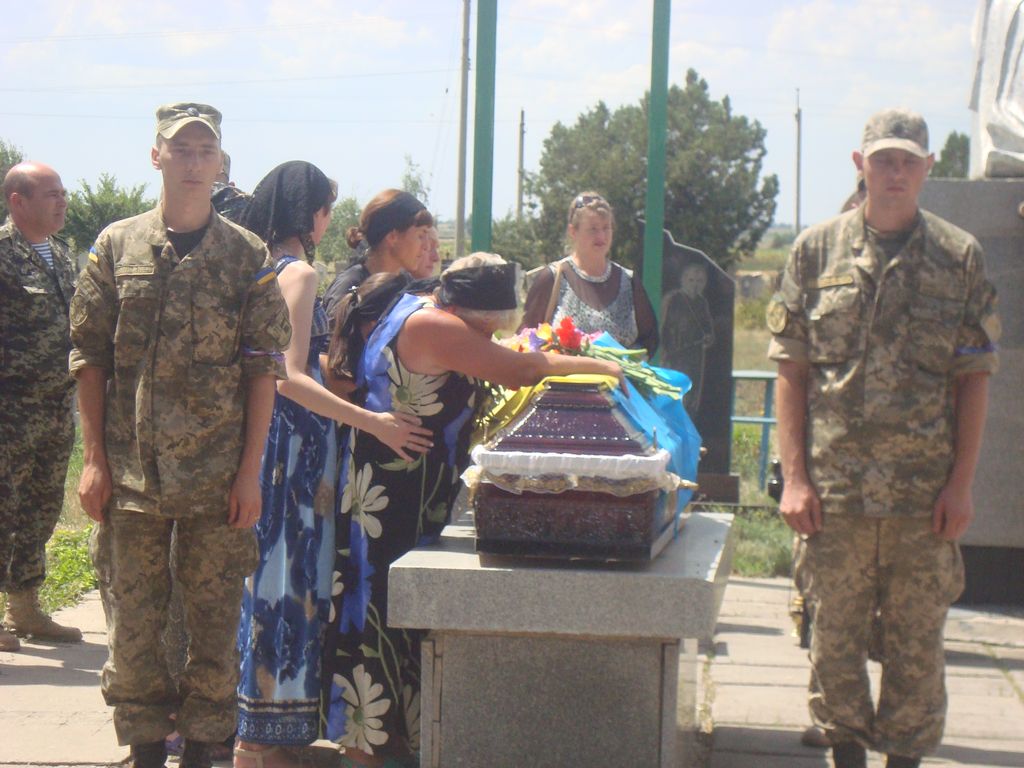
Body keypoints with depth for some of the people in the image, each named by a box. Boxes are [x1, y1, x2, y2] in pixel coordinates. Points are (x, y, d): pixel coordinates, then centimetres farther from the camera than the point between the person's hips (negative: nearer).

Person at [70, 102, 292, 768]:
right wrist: (94, 458, -1)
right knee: (132, 623, 5)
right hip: (131, 471, 1)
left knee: (216, 625, 4)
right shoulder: (117, 246, 6)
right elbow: (89, 357, 6)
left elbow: (264, 370, 1)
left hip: (219, 479, -1)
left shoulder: (248, 256, 3)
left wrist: (251, 470, -4)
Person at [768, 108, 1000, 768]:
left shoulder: (960, 257, 4)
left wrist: (961, 484, -3)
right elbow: (792, 372, 4)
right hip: (835, 485, 0)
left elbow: (974, 379, 3)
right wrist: (795, 476, -3)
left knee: (917, 640, 6)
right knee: (835, 634, 8)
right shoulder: (817, 250, 5)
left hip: (925, 491, 0)